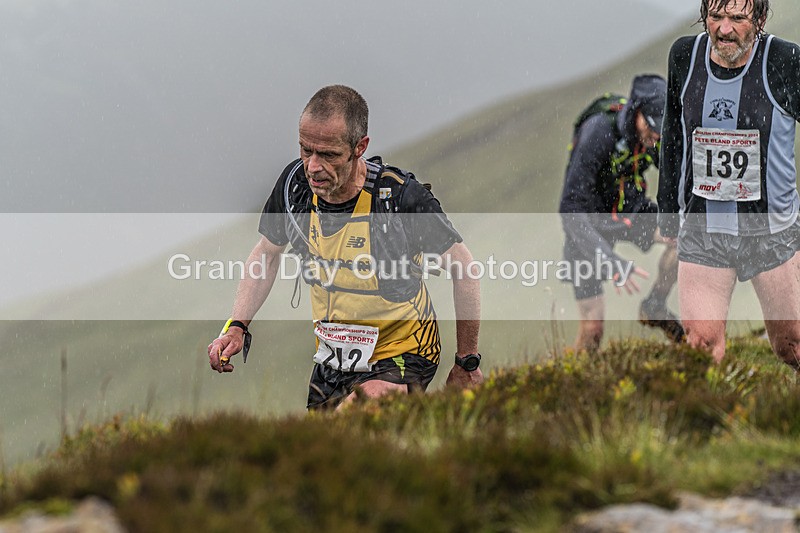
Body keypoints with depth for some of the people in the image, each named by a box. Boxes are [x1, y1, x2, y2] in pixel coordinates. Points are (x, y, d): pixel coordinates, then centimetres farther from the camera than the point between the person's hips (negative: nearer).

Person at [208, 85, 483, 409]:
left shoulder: (401, 196, -24)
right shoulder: (295, 182, -11)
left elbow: (463, 266, -12)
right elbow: (267, 253, 9)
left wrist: (466, 364, -5)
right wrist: (236, 327, -3)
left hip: (401, 359, -6)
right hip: (332, 359, 6)